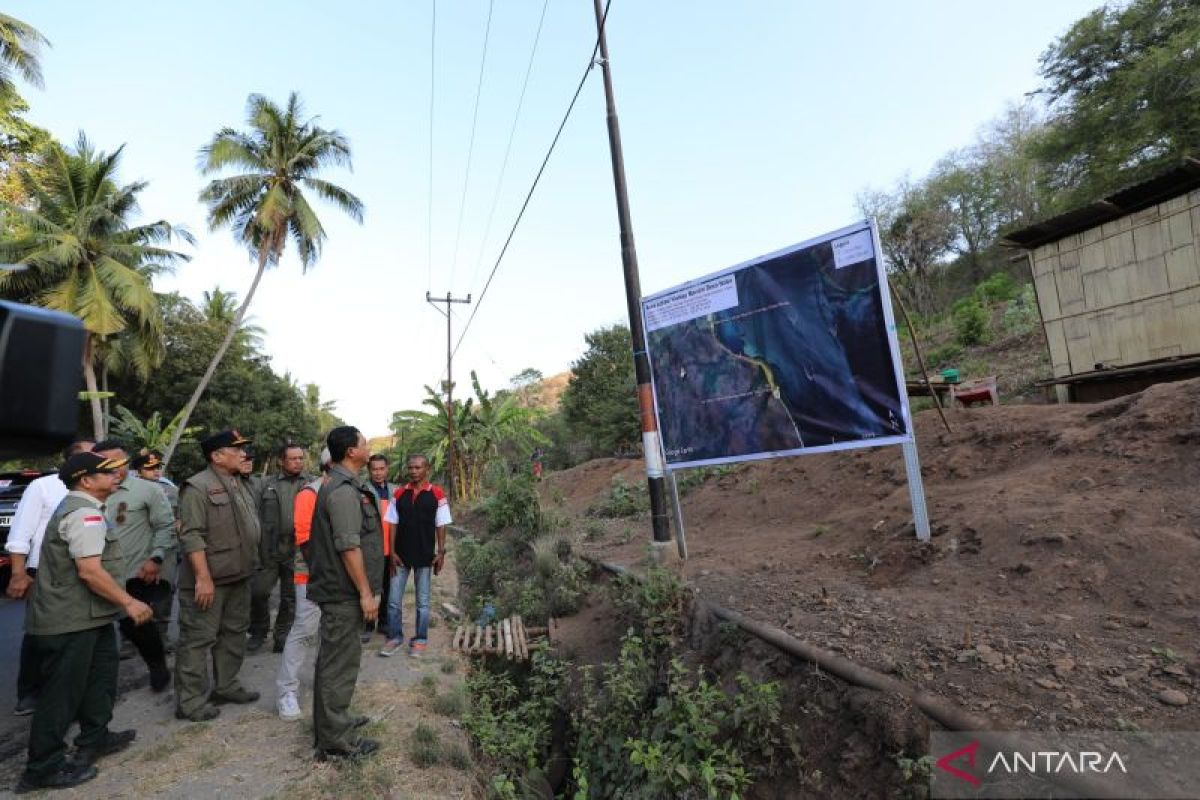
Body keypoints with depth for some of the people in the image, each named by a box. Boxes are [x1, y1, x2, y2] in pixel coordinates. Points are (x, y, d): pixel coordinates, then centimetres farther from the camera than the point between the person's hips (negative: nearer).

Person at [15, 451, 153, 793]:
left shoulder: (76, 507, 14)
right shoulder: (85, 513, -21)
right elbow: (90, 571, -28)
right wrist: (129, 602, -20)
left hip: (86, 615, 11)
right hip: (71, 620, -11)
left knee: (99, 676, 19)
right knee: (62, 692, 1)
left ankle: (94, 739, 32)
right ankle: (44, 767, 13)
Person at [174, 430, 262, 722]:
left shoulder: (240, 485, 13)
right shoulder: (198, 487, -15)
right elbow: (191, 536, -21)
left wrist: (250, 565, 18)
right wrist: (203, 577, -24)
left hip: (239, 577, 9)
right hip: (209, 579, -9)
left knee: (234, 634, 17)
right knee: (198, 640, 1)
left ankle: (225, 686, 31)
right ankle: (190, 701, 13)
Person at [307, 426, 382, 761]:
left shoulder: (341, 486, 12)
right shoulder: (345, 491, -21)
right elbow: (348, 546, -24)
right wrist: (366, 592, -20)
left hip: (338, 589, 11)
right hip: (345, 592, -11)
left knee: (333, 657, 21)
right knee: (341, 661, -1)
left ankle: (332, 720, 36)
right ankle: (335, 739, 10)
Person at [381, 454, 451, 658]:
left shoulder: (437, 494, -5)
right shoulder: (399, 494, 2)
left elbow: (441, 526, -2)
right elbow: (393, 524, 4)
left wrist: (441, 552, -6)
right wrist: (392, 552, -3)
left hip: (425, 556, -2)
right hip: (401, 555, 2)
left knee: (422, 602, 9)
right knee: (394, 600, 7)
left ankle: (420, 640, 22)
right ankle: (395, 637, 24)